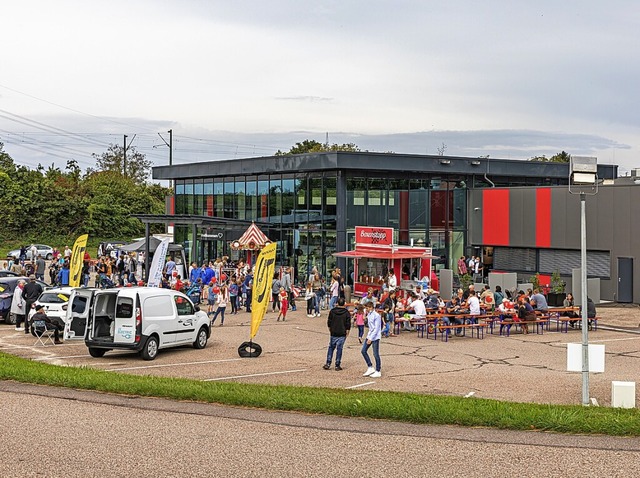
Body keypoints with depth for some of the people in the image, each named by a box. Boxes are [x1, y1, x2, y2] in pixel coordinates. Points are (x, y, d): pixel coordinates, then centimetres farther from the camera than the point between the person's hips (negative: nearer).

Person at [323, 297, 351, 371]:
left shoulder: (332, 311, -1)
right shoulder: (346, 313, -6)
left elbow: (329, 322, 5)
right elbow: (348, 324, -6)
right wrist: (347, 332, 5)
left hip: (333, 333, 2)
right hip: (342, 334, -2)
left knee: (331, 348, 11)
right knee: (339, 349, 2)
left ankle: (328, 364, 6)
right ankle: (337, 365, 3)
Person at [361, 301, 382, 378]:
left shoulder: (376, 316, -16)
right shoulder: (369, 315, 10)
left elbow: (376, 328, -19)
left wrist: (371, 339, -20)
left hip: (375, 337, -9)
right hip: (369, 336, 9)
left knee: (376, 354, -4)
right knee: (363, 351, 6)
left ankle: (378, 372, 5)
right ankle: (370, 368, 15)